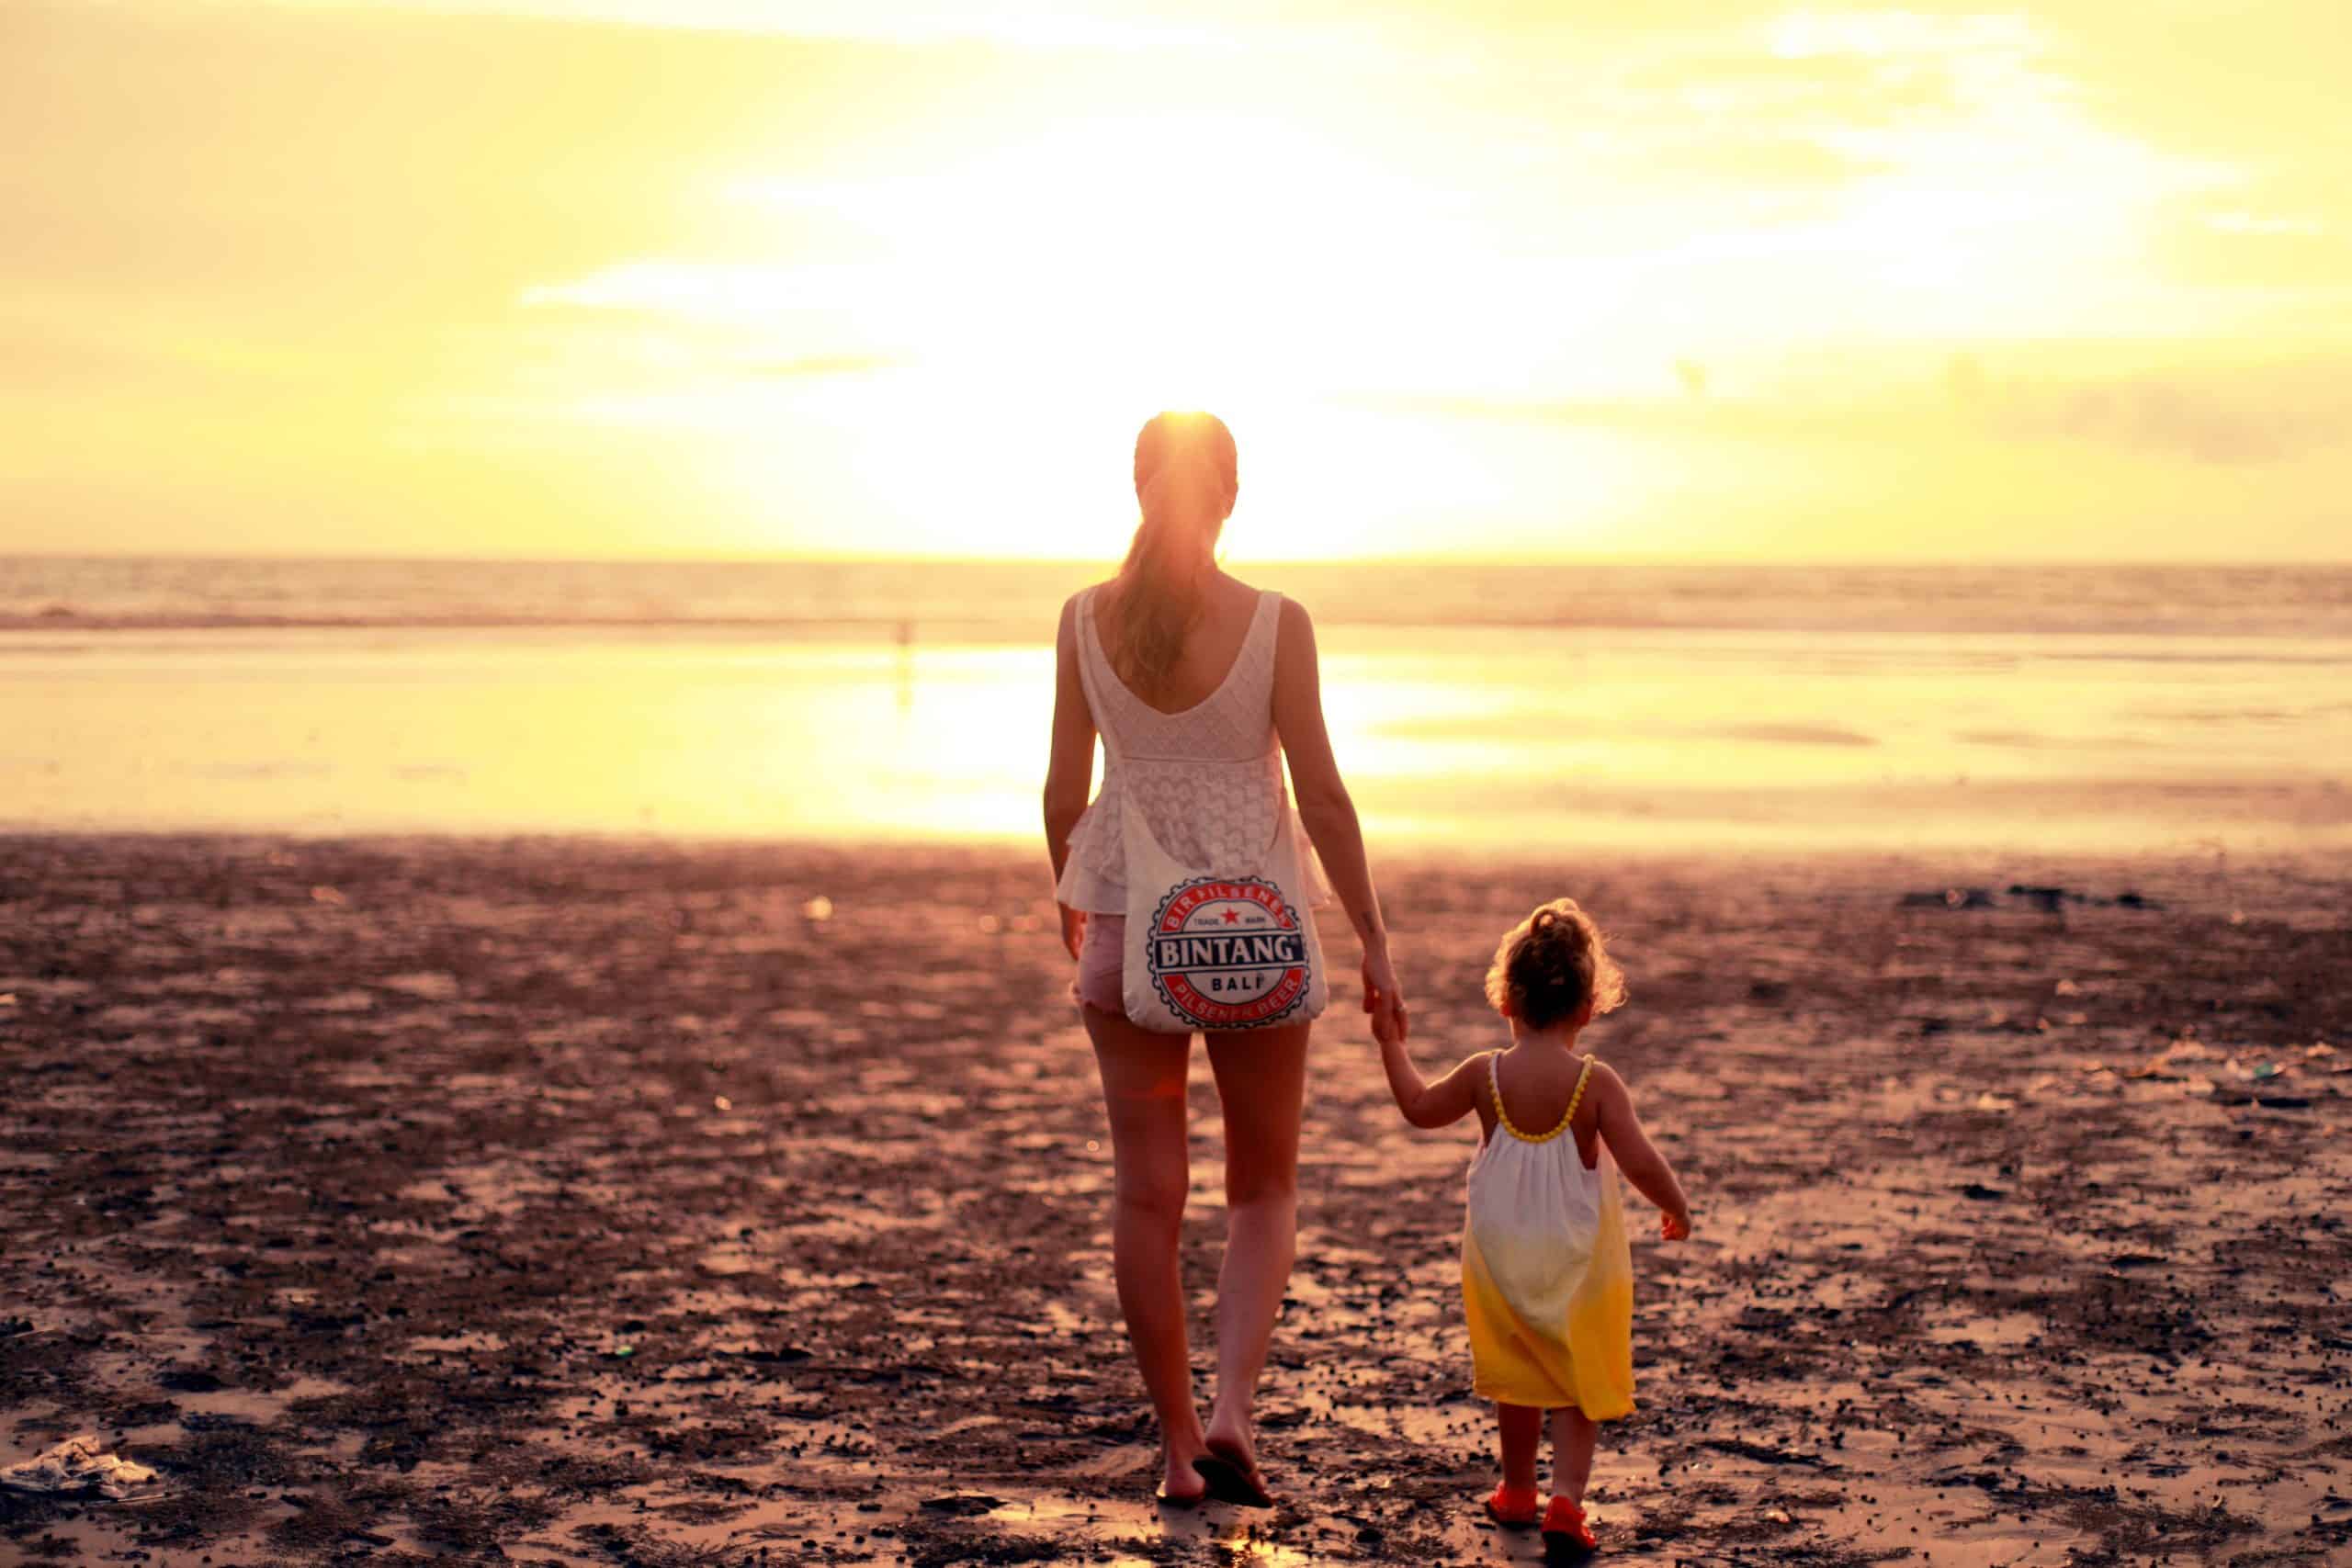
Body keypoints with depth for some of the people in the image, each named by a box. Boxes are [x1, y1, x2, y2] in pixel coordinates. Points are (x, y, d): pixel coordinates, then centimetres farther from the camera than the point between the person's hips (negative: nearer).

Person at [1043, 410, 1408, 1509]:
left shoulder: (1086, 618, -3)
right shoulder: (1275, 622, -9)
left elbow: (1065, 789, 2)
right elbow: (1322, 796, -9)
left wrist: (1069, 894, 20)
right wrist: (1374, 941, -1)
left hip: (1128, 919, 2)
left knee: (1147, 1193, 10)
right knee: (1264, 1191, 13)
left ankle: (1180, 1448, 15)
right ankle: (1232, 1415, -4)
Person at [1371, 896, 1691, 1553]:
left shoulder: (1485, 1075, -7)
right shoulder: (1596, 1082, -15)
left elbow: (1420, 1107, 10)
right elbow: (1641, 1162, -20)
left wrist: (1392, 1045, 24)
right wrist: (1676, 1207, -1)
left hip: (1501, 1259, 3)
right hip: (1578, 1260, -3)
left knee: (1517, 1381, 21)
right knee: (1577, 1388, 7)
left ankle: (1517, 1490, 34)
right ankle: (1566, 1498, -7)